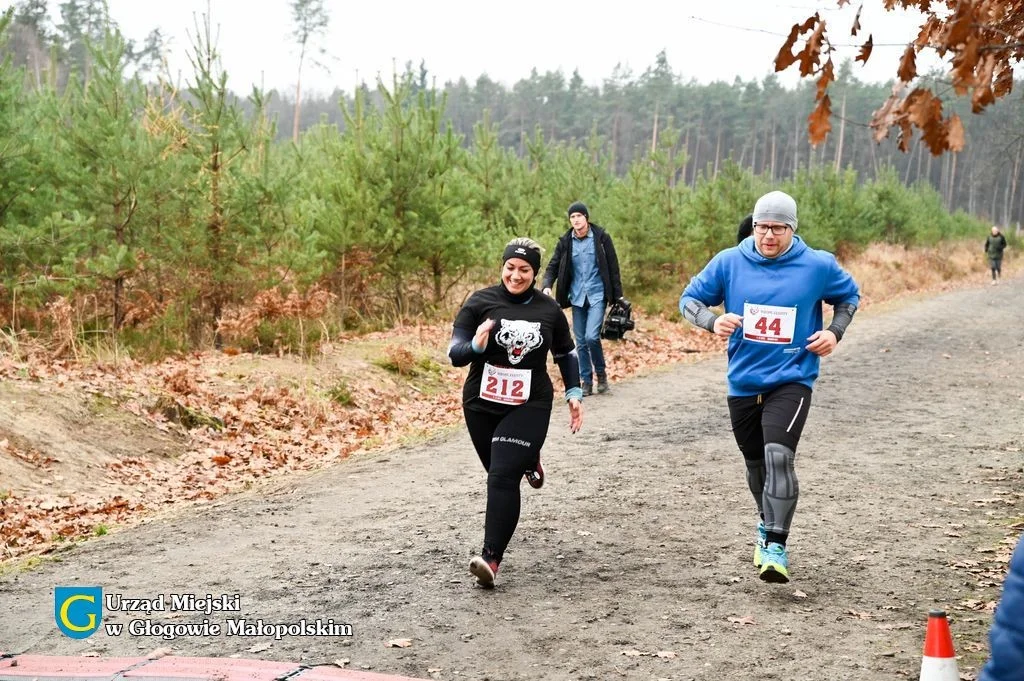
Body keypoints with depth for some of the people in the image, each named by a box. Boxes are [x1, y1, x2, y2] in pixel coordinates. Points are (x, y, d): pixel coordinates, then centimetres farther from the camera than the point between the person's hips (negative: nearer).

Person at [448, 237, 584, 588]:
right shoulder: (480, 302, -5)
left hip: (529, 406, -2)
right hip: (482, 404, 2)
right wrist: (476, 346, -28)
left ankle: (491, 559, -16)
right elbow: (455, 353, -7)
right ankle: (528, 461, 56)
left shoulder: (548, 310, 0)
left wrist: (574, 393, 10)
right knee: (500, 471, 19)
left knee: (503, 478, -16)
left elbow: (566, 353, 16)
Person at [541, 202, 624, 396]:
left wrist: (618, 296, -1)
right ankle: (586, 381, 17)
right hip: (577, 298, 3)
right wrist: (547, 286, -15)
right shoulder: (565, 242, 2)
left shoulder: (601, 238, -4)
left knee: (591, 336, -16)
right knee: (581, 342, 7)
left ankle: (601, 373, 7)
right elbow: (553, 267, 4)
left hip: (597, 296, -3)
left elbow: (613, 268, 0)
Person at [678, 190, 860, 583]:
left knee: (779, 456, -23)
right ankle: (767, 523, 44)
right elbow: (689, 299, 3)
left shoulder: (818, 266, -5)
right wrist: (712, 321, -17)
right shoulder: (729, 262, -4)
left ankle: (775, 546, -19)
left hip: (791, 380, -3)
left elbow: (849, 296, 14)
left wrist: (834, 332, -3)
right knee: (756, 463, 17)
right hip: (742, 383, 3)